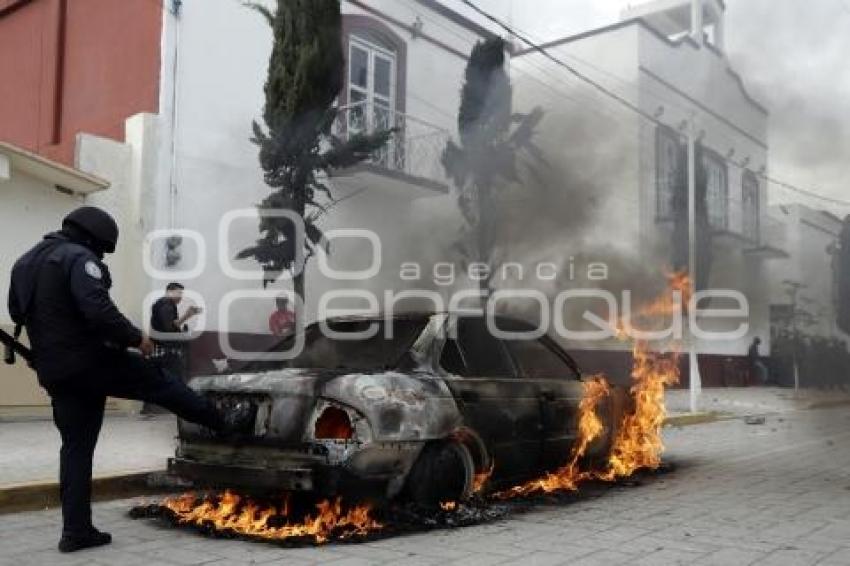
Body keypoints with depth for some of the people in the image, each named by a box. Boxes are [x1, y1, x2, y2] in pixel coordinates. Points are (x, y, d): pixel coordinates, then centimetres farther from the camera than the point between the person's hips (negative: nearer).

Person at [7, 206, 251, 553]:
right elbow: (99, 311, -25)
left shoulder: (25, 262, 17)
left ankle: (76, 531, 12)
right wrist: (136, 337, -13)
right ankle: (222, 423, 22)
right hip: (90, 361, -8)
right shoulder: (79, 258, -13)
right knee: (160, 382, 9)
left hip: (54, 371, 8)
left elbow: (19, 313, 25)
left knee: (76, 447, 10)